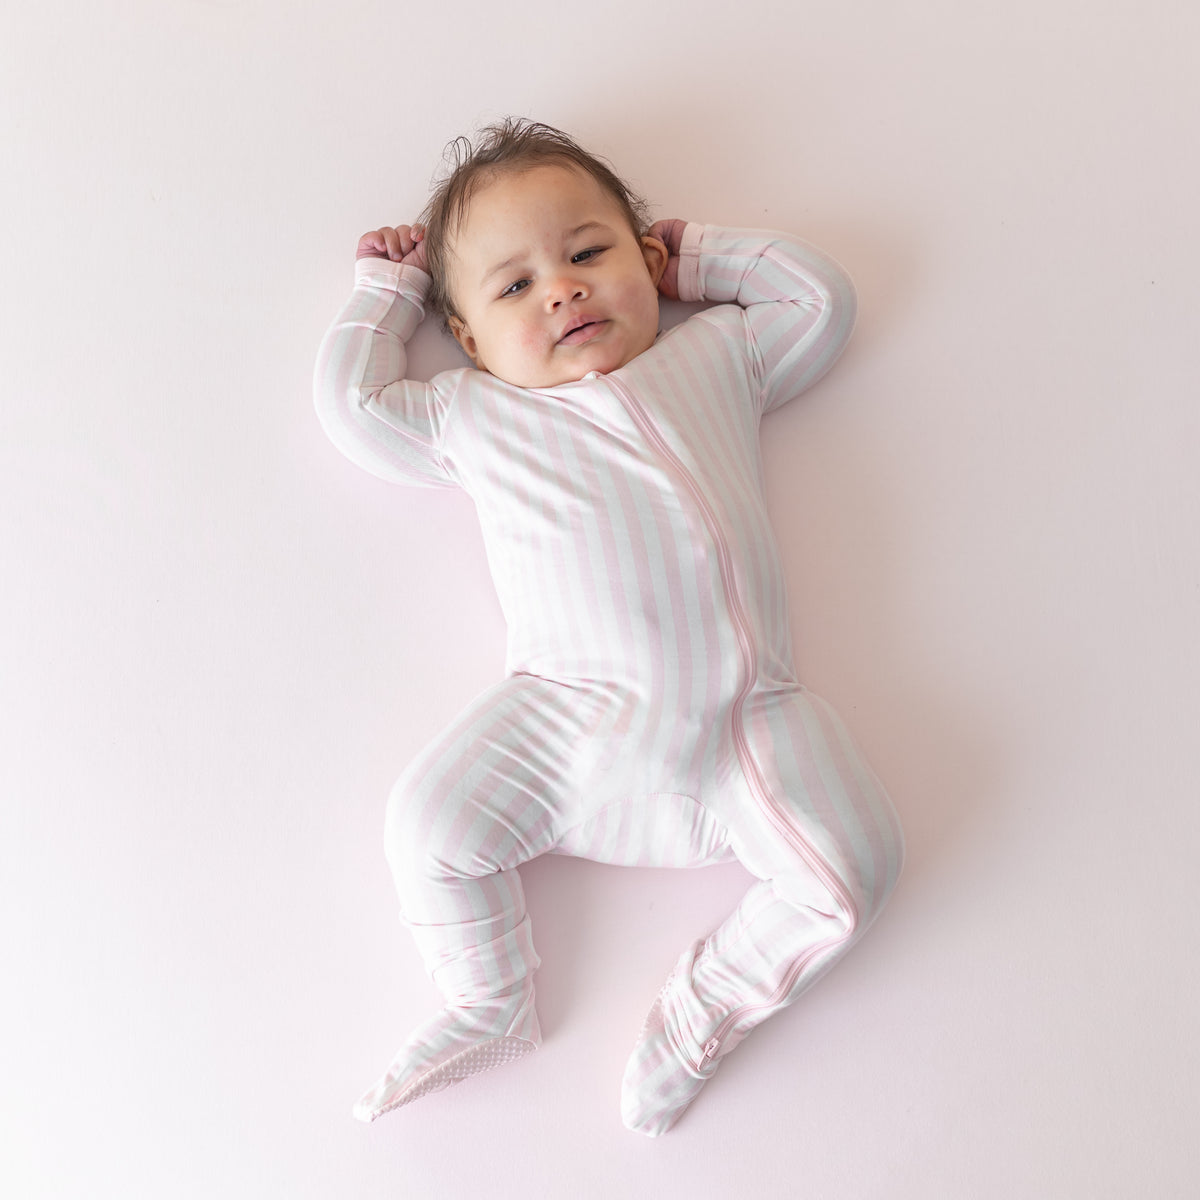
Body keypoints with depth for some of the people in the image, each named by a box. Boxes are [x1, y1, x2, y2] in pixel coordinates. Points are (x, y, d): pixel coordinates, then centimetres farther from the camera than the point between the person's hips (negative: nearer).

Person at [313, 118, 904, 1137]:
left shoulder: (719, 353, 21)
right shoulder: (471, 416, 18)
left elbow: (821, 296, 26)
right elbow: (352, 401, 21)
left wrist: (697, 256, 26)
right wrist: (385, 288, 33)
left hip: (745, 714, 1)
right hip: (572, 720, 0)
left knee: (853, 868, -12)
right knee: (430, 825, -15)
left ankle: (702, 1011, 12)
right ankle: (489, 1009, 15)